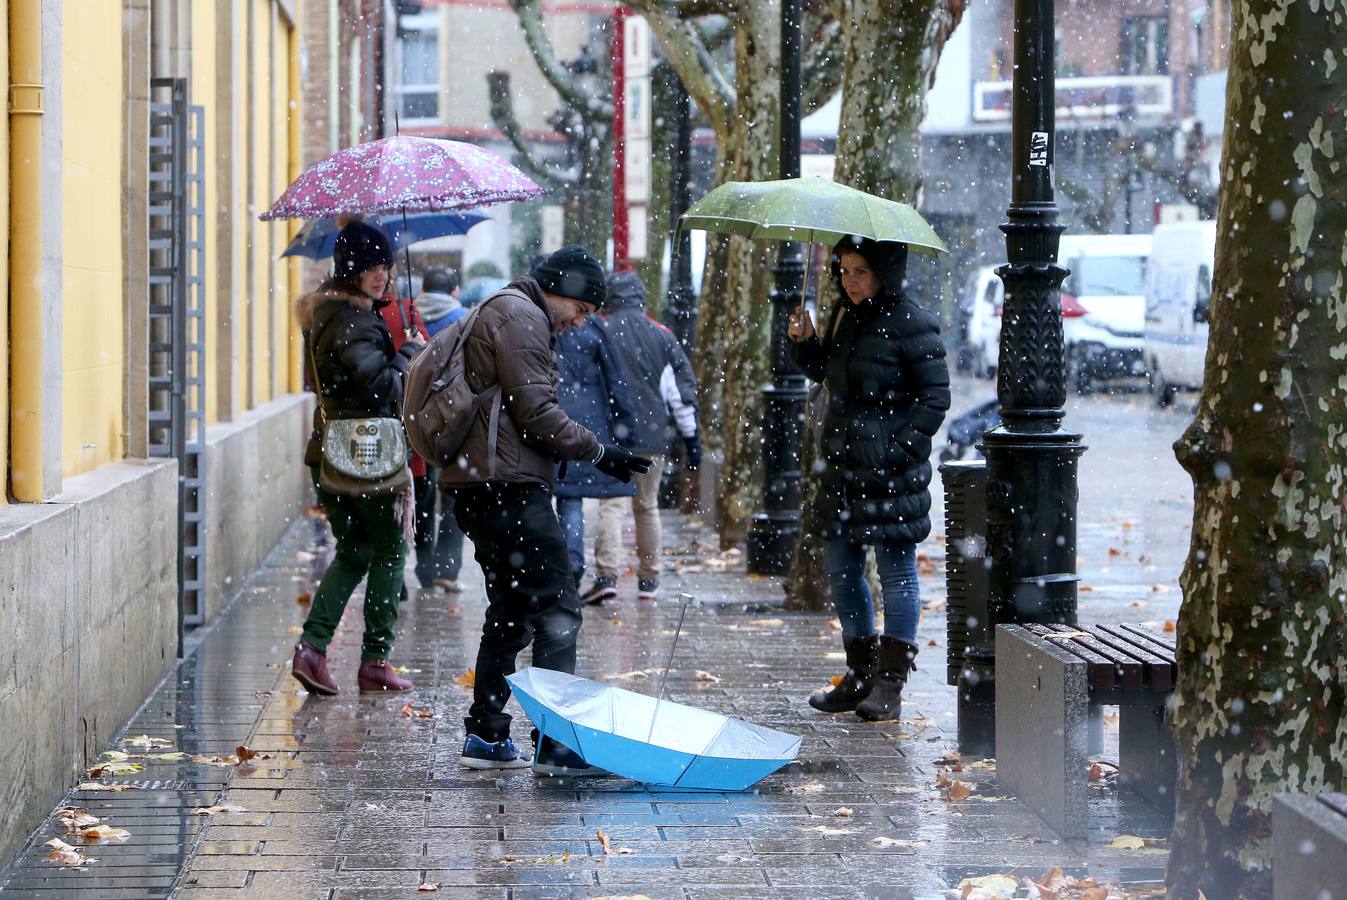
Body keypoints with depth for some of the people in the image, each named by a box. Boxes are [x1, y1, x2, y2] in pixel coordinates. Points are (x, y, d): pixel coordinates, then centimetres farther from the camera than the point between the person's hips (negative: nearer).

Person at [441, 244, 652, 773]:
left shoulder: (501, 312, 25)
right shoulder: (521, 317, -8)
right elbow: (535, 412, -15)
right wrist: (599, 452, -8)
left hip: (480, 486, 11)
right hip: (509, 486, -11)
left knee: (510, 611, 16)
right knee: (557, 609, -11)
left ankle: (485, 734, 18)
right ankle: (556, 741, -14)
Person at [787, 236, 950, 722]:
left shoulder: (912, 324, -12)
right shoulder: (845, 315, 10)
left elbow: (935, 396, -10)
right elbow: (824, 372, 23)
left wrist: (901, 447, -17)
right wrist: (805, 342, 4)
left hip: (891, 469, -8)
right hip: (844, 464, 8)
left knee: (896, 570, 0)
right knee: (840, 568, 12)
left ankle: (890, 682, 5)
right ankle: (860, 674, 23)